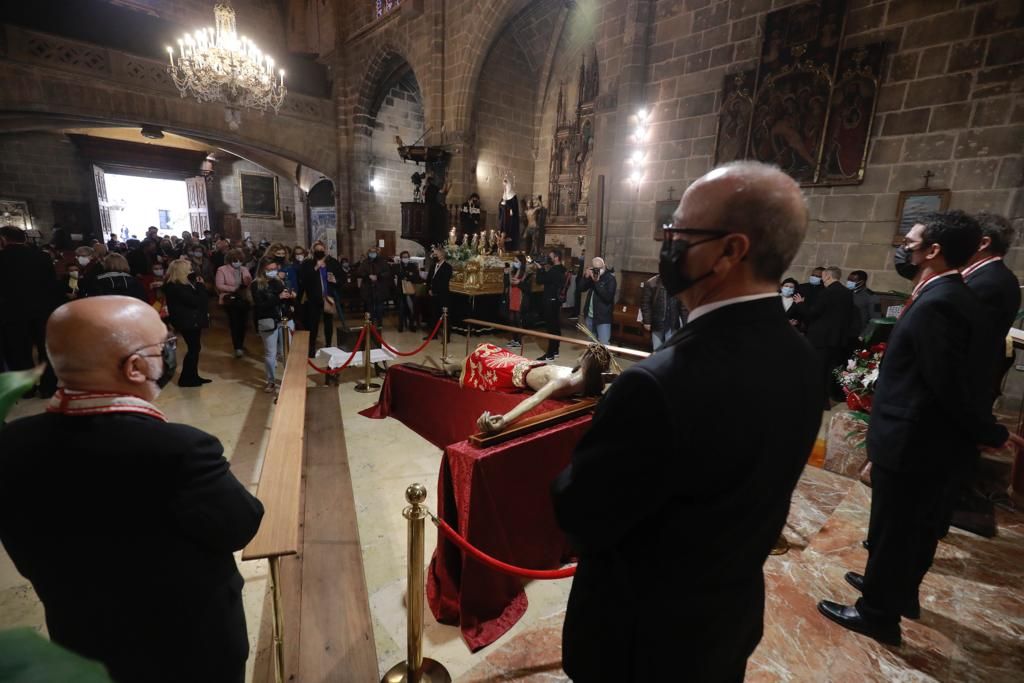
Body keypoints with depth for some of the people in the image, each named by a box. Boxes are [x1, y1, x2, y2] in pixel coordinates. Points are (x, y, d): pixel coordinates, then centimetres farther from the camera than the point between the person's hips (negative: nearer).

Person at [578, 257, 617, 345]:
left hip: (603, 318, -6)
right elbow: (581, 288, 0)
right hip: (590, 316, 6)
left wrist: (597, 282, -25)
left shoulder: (610, 279, -10)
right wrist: (586, 277, -15)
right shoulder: (591, 276, 9)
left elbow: (608, 297, -22)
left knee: (603, 344, -11)